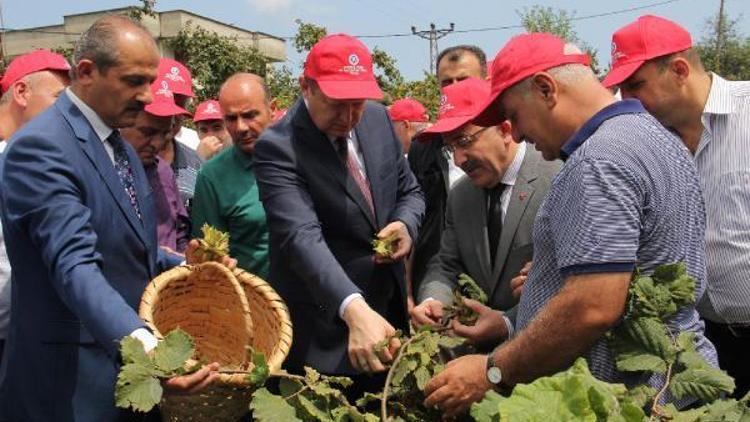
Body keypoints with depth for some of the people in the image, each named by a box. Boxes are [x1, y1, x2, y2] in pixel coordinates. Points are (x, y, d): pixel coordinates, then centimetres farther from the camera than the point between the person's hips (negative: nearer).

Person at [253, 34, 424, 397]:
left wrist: (406, 223, -11)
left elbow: (409, 190, 12)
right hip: (324, 332, -6)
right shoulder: (277, 148, -19)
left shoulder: (378, 119, 0)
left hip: (388, 310, 6)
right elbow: (302, 236, -32)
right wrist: (354, 308, -46)